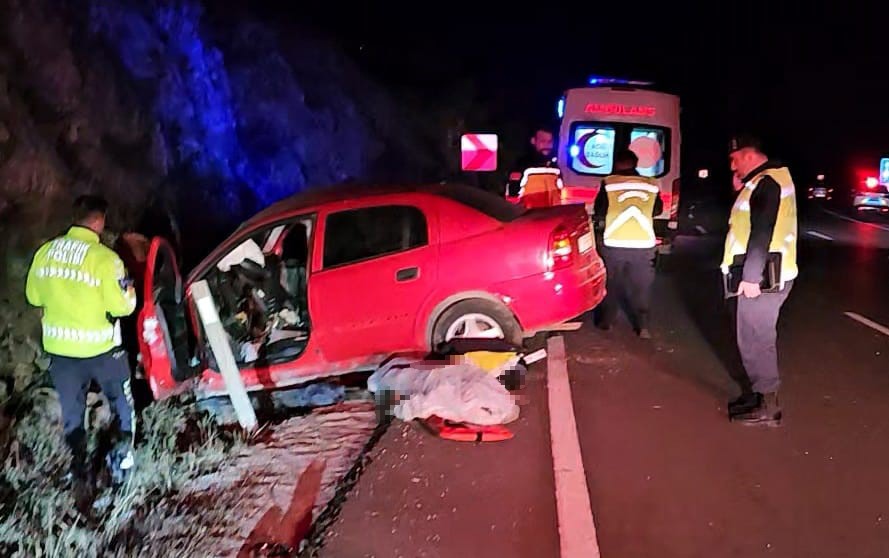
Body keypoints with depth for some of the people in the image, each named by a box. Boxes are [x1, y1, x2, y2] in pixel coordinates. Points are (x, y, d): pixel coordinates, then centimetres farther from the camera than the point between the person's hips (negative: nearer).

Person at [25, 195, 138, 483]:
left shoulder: (45, 252, -4)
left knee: (71, 407, 20)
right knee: (121, 401, 21)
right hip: (99, 347, -4)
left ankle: (78, 462, 30)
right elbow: (122, 306, -18)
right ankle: (123, 452, 24)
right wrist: (128, 289, 1)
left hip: (58, 347, 4)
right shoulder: (104, 258, -21)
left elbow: (34, 297, 8)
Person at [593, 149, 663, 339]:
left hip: (614, 243, -1)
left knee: (611, 284, 14)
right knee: (641, 287, 9)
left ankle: (606, 321, 22)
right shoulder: (651, 184, 4)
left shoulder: (609, 183, -4)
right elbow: (657, 210, 17)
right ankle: (643, 326, 5)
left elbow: (598, 212, 2)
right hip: (643, 244, 1)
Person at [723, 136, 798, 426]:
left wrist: (751, 277, -23)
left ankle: (768, 406, 2)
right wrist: (741, 191, 8)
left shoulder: (765, 183, -16)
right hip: (766, 275, 10)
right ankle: (757, 394, 27)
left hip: (762, 278, -10)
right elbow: (750, 221, 21)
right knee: (756, 337, 17)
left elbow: (762, 234, -23)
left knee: (756, 340, -5)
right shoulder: (769, 179, 16)